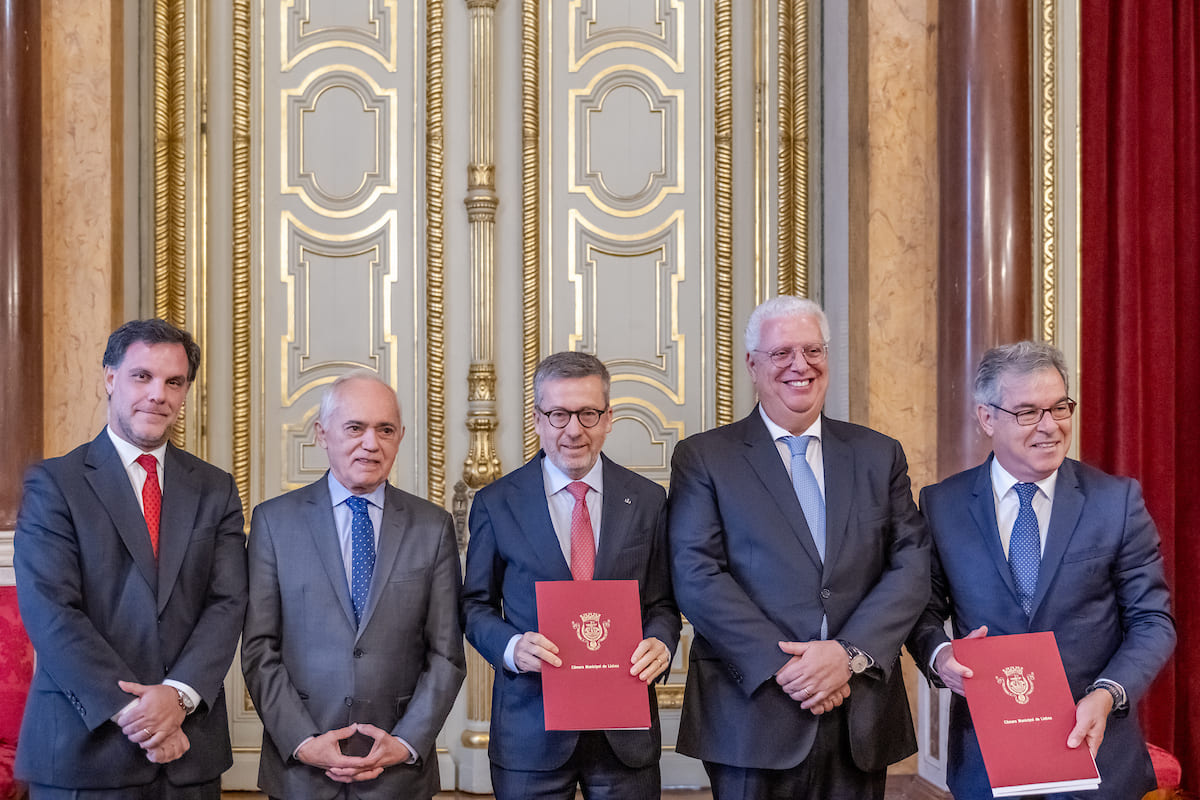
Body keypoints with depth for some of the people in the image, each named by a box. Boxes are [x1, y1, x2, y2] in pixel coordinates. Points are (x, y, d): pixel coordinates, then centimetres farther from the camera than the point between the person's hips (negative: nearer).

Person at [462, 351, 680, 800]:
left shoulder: (647, 501, 5)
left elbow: (662, 603, 9)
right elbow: (476, 605, 5)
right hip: (531, 732, -1)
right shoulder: (496, 504, 1)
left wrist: (660, 644, -13)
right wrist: (511, 647, -15)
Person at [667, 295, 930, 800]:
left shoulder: (880, 455, 11)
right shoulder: (702, 458, 2)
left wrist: (850, 654, -12)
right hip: (753, 717, -2)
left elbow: (912, 567, 2)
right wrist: (783, 667, -15)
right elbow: (697, 578, -8)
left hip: (860, 721, 3)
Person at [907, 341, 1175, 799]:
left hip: (1096, 748, 0)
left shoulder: (1117, 500, -3)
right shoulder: (941, 504, -1)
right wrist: (939, 654, -16)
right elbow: (926, 610, 5)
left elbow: (1152, 621, -3)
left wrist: (1106, 695, -18)